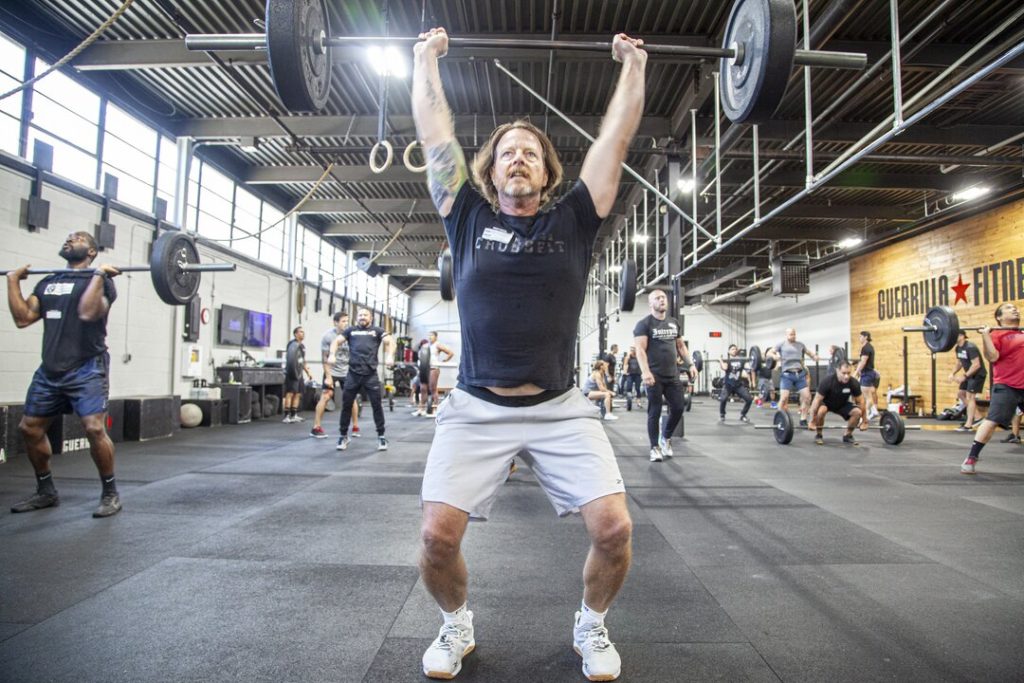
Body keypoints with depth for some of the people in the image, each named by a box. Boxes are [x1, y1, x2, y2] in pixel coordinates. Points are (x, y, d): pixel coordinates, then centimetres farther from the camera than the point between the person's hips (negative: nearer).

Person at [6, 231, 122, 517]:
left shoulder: (99, 279, -2)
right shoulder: (47, 282, 18)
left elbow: (87, 313, -21)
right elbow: (22, 318, 8)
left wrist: (99, 274, -21)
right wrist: (13, 280, 11)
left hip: (86, 367, -7)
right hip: (50, 369, 8)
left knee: (94, 428, -19)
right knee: (30, 428, 10)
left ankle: (110, 494, -5)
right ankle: (46, 491, 26)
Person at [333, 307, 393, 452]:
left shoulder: (377, 330, 12)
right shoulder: (350, 330, 17)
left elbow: (390, 342, -2)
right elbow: (337, 341, 8)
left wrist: (389, 356, -21)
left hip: (371, 374, -1)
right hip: (353, 373, 1)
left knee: (376, 405, -1)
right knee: (346, 405, 4)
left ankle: (381, 436, 10)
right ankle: (344, 436, 19)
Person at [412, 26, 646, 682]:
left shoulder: (574, 221, 6)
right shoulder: (468, 217, 6)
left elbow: (616, 137, 10)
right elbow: (435, 134, 11)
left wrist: (634, 66, 19)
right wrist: (426, 60, 21)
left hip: (560, 408, 1)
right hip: (476, 407, 0)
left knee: (614, 528, -11)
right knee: (438, 534, -12)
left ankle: (592, 625, 22)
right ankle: (457, 625, 23)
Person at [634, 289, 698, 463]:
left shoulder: (673, 323, 14)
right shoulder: (644, 324, -6)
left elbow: (681, 346, 21)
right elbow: (640, 349, -15)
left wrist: (691, 364, 9)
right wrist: (646, 372, -28)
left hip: (672, 375, 6)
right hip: (655, 376, -6)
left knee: (678, 408, 5)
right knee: (655, 412, 0)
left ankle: (666, 438, 28)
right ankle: (655, 448, 10)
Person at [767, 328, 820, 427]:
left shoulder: (800, 344, 19)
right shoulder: (781, 345, 9)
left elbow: (808, 351, 28)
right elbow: (769, 352, 2)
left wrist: (815, 356, 5)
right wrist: (774, 356, -21)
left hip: (800, 374, 4)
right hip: (787, 374, -4)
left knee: (807, 396, -2)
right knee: (784, 398, -13)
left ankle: (803, 420, 10)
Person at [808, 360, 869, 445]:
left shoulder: (854, 383, -23)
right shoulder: (827, 382, -32)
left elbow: (860, 402, -9)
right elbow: (817, 400, -28)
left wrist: (864, 421, -8)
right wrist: (812, 421, -28)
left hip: (842, 404, 4)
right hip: (826, 403, -3)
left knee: (857, 412, -24)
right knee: (821, 410, -37)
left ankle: (847, 435, 0)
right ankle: (818, 435, -13)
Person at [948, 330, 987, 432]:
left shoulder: (970, 347, -23)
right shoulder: (958, 348, 5)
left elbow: (976, 365, -27)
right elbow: (959, 363, 16)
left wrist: (964, 376, -26)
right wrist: (952, 373, 0)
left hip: (978, 374, -10)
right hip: (970, 374, 10)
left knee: (970, 396, -12)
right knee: (960, 394, 10)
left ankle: (968, 425, -9)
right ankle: (976, 417, 19)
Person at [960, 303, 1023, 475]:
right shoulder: (997, 335, -3)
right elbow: (992, 357, -17)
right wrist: (985, 335, -22)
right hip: (1006, 386, -6)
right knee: (992, 420, -12)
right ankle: (971, 458, -9)